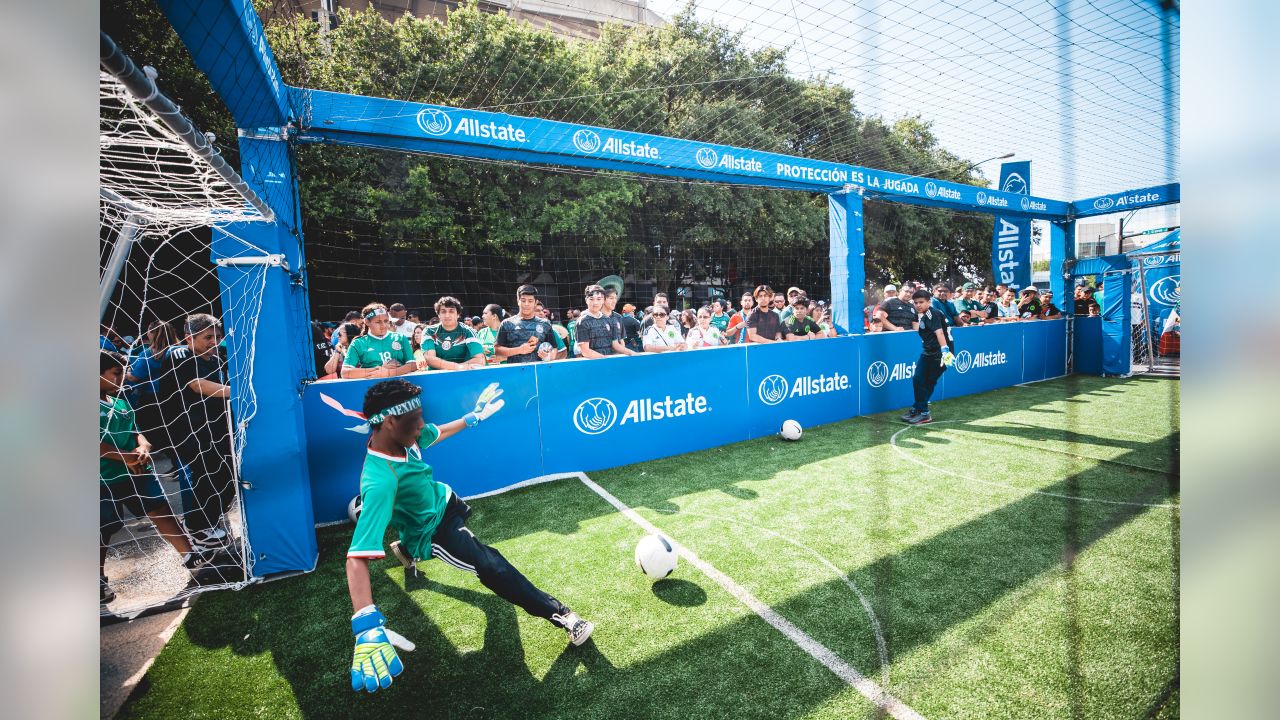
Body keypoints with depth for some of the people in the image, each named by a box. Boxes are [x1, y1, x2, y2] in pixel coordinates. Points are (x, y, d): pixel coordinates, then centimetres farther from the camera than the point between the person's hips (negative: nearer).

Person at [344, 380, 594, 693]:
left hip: (441, 500, 8)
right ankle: (560, 614, -5)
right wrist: (367, 627, -62)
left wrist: (473, 417, 13)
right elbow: (358, 556, -52)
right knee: (493, 567, -19)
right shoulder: (380, 480, -44)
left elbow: (436, 433, 1)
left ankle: (407, 549, 62)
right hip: (434, 531, -7)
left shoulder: (400, 435, -23)